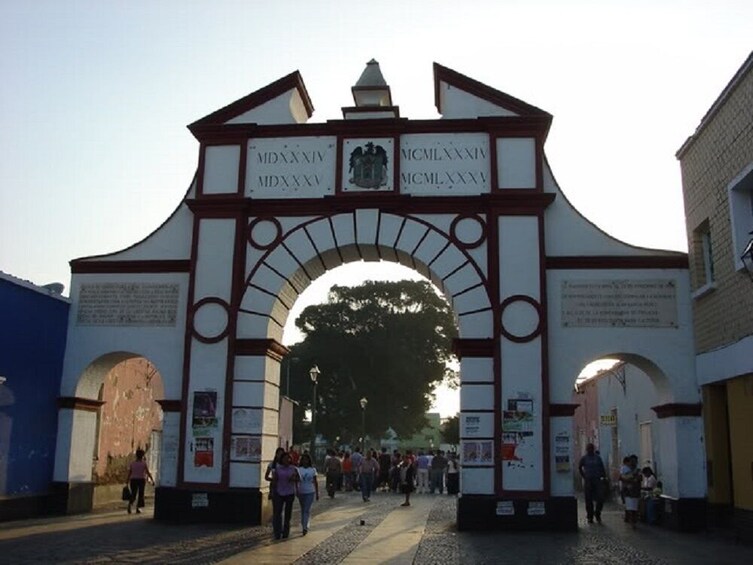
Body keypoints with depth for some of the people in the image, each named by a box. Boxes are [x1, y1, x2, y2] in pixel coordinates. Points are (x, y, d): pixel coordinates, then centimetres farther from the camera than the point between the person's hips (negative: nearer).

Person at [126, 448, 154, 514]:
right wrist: (152, 480, 3)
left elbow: (129, 473, 1)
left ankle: (129, 504, -18)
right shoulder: (144, 463, -4)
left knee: (133, 494, 9)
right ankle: (138, 508, 3)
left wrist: (127, 482, 5)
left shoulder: (132, 463, 3)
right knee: (140, 494, 9)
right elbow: (148, 473, -5)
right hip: (141, 480, -2)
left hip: (133, 480, 2)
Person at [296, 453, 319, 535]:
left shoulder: (313, 469, 0)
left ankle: (305, 527, -13)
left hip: (310, 492, -2)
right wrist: (297, 491, -16)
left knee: (307, 510, -10)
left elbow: (315, 482, 5)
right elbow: (297, 481, -4)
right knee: (303, 510, 12)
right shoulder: (299, 469, -1)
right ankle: (304, 526, 24)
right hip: (301, 492, 2)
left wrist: (317, 493, 5)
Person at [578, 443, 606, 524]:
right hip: (588, 481, -1)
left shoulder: (598, 457, 8)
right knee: (589, 500, 2)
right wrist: (584, 476, 4)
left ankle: (597, 513, 15)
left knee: (600, 499, -7)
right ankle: (590, 517, 12)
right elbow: (579, 467, 13)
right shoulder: (584, 458, 4)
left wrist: (604, 477, 1)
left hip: (597, 480, 1)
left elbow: (602, 468, 11)